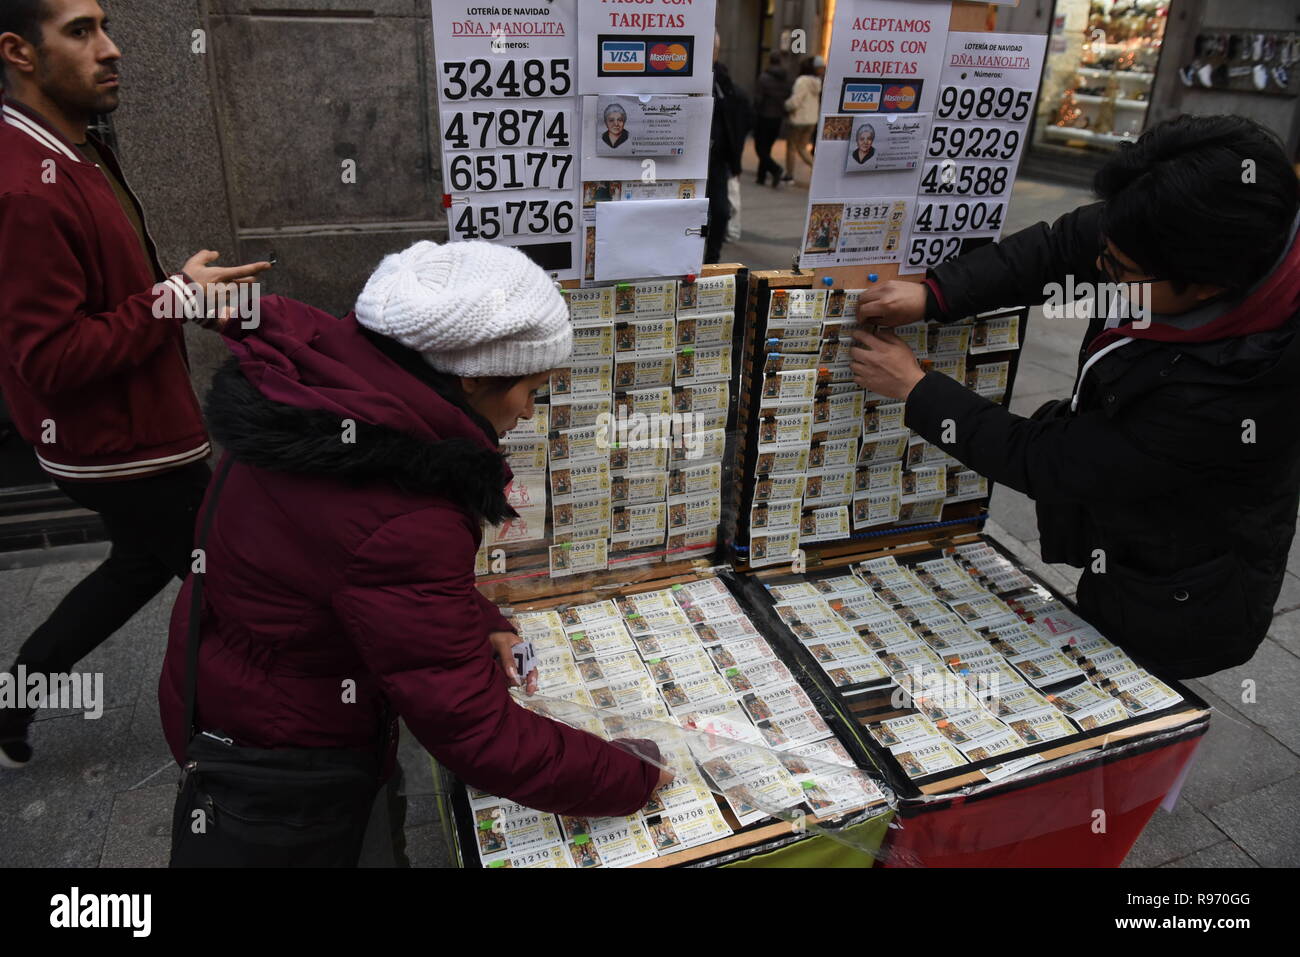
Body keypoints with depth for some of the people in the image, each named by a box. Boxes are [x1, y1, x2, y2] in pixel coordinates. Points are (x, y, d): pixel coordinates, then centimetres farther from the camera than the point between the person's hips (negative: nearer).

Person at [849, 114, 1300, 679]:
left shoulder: (1224, 398, -39)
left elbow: (1042, 459, -29)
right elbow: (1063, 245, -9)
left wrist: (915, 389, -21)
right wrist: (933, 296, -21)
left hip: (1173, 610, -7)